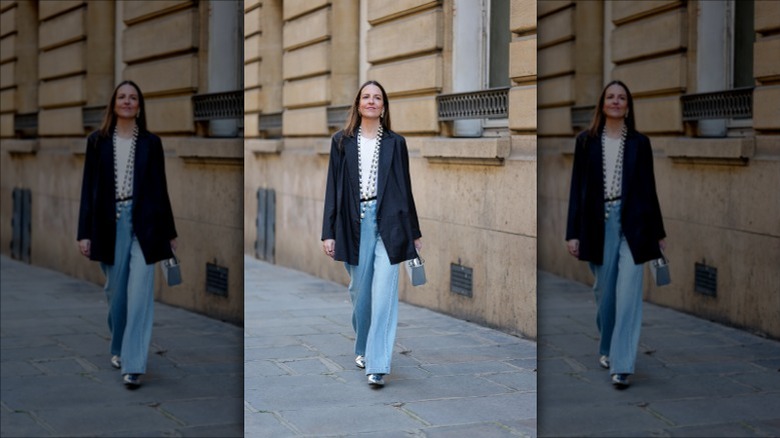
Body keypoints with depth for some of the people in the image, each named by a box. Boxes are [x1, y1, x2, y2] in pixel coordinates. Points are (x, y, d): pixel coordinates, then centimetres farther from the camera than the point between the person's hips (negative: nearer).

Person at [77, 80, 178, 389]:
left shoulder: (151, 143, 6)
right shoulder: (97, 142, 6)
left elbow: (160, 188, 8)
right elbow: (89, 188, 4)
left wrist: (169, 232, 8)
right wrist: (84, 232, -1)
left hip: (144, 223, -1)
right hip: (110, 223, 1)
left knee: (140, 293, -8)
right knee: (115, 292, 10)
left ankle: (133, 365, -9)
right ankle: (118, 349, 31)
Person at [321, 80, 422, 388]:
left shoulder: (395, 143, 8)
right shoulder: (342, 142, 8)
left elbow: (405, 187, 10)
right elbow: (333, 187, 6)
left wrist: (414, 232, 11)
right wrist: (328, 232, 0)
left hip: (389, 223, -1)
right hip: (354, 223, 1)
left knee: (384, 293, -9)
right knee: (359, 291, 9)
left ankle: (377, 365, -10)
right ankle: (362, 348, 30)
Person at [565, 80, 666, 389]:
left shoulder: (640, 142, 7)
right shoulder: (586, 141, 6)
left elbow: (649, 188, 9)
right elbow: (577, 188, 4)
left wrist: (658, 232, 10)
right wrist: (573, 233, -1)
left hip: (633, 224, -1)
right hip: (598, 223, 1)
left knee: (628, 293, -9)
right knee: (604, 291, 10)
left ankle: (621, 365, -10)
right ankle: (607, 349, 30)